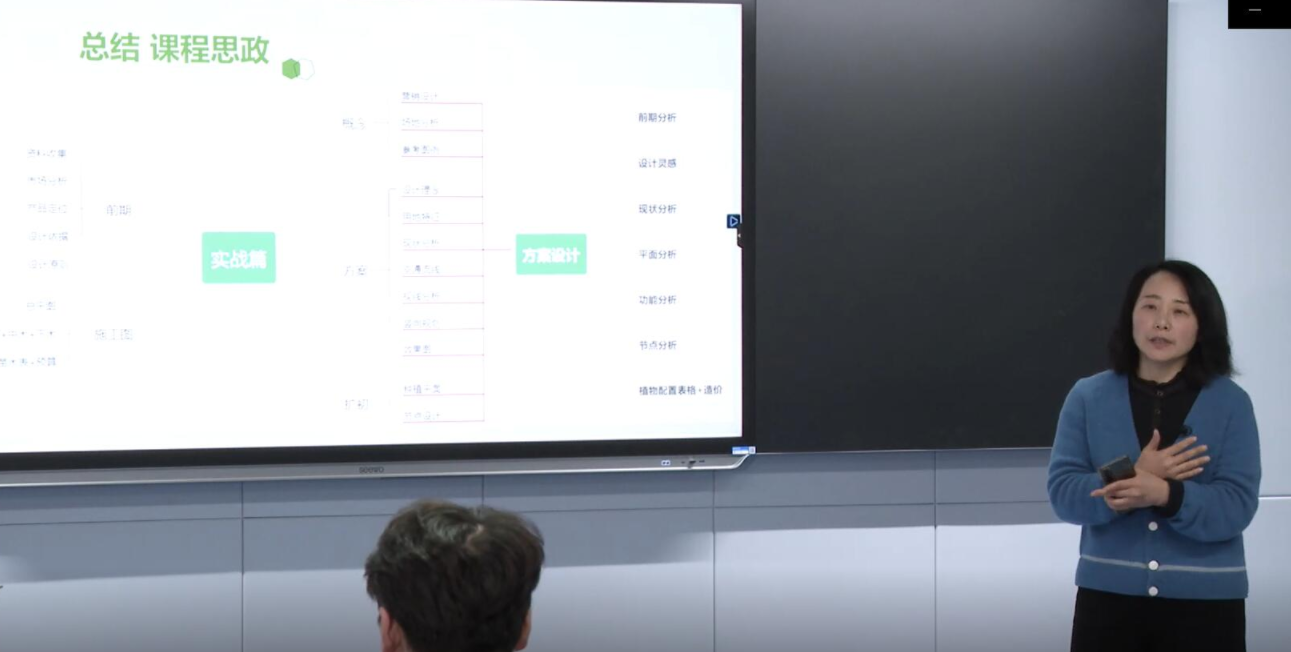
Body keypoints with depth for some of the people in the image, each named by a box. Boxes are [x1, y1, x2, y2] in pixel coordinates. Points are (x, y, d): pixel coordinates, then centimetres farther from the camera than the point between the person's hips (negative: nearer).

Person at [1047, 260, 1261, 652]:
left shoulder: (1230, 403, -2)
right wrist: (1133, 480, -21)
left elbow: (1237, 506, -11)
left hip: (1205, 603, -1)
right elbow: (1063, 493, -5)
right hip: (1109, 599, 1)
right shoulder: (1088, 397, 3)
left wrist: (1166, 494, -29)